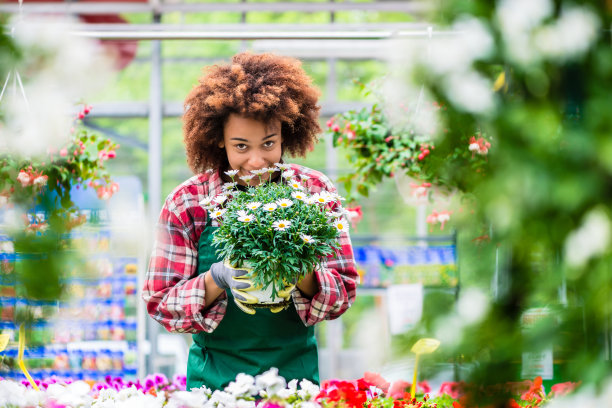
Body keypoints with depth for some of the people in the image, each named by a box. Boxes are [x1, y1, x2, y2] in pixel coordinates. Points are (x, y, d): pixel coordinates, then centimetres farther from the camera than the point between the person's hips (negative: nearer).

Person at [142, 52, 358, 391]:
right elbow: (160, 303, -6)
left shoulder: (315, 192, -2)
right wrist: (217, 280, -23)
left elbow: (343, 294, -1)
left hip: (296, 374, 1)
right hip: (214, 383, -1)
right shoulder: (188, 203, -6)